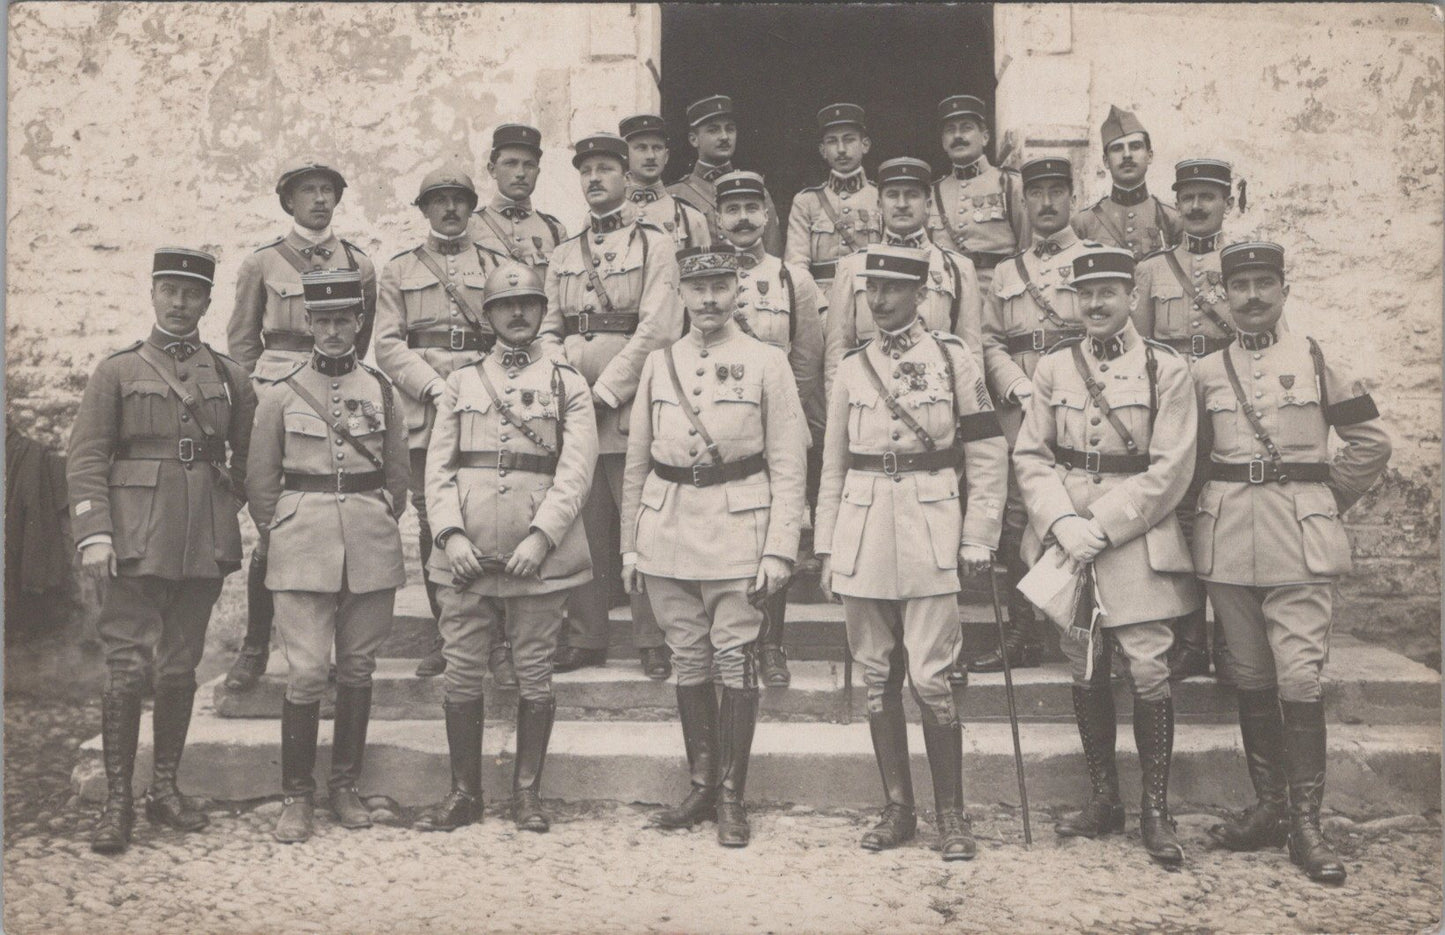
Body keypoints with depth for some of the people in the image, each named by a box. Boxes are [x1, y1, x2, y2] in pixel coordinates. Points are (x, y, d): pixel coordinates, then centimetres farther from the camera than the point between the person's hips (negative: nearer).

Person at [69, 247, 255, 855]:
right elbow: (85, 460, -1)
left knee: (182, 667, 9)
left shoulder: (231, 377, 11)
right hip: (137, 541, -2)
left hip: (206, 544, 3)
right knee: (126, 668, -5)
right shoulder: (117, 371, 4)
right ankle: (117, 801, 3)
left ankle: (165, 788, 21)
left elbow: (251, 459, 14)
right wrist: (94, 535, -10)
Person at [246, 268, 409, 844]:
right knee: (305, 672, -6)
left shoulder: (381, 389, 6)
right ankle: (296, 797, 6)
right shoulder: (280, 392, 2)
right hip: (303, 544, -2)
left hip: (371, 544, 2)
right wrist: (280, 534, 10)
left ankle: (345, 786, 21)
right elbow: (260, 480, 9)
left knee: (358, 668, 8)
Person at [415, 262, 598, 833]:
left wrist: (540, 536, -14)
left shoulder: (568, 385, 8)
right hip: (466, 554, 2)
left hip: (540, 551, -1)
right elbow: (438, 465, 7)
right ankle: (464, 793, 17)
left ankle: (527, 793, 18)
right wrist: (450, 534, -8)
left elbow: (576, 470, -2)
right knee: (462, 674, 4)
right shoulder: (460, 382, 13)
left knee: (535, 676, 4)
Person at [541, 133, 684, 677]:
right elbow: (548, 330, 16)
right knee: (583, 526, 5)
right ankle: (584, 638, 14)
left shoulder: (654, 245, 4)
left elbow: (657, 329, -7)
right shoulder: (562, 257, 19)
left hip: (631, 406, -4)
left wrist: (606, 389, -12)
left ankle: (653, 640, 5)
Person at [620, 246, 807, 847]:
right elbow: (636, 462, 13)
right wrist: (630, 546, 10)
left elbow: (788, 466, -2)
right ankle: (701, 786, 23)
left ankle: (732, 797, 10)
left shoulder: (767, 363, 1)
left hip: (738, 528, -3)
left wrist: (779, 549, -9)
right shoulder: (658, 364, 10)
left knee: (735, 662, -2)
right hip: (667, 528, 3)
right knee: (688, 662, 10)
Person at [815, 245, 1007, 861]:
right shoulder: (852, 367, 11)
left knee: (931, 679, -6)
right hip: (863, 536, 4)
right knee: (878, 678, 7)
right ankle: (898, 809, 20)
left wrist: (978, 537, -4)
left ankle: (951, 815, 9)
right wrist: (827, 547, 10)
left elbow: (988, 455, 2)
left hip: (932, 534, -3)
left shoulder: (952, 357, 2)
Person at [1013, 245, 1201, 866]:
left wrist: (1102, 527, -14)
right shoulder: (1053, 367, 7)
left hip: (1138, 539, -3)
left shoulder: (1166, 369, -2)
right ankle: (1103, 799, 23)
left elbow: (1170, 470, -8)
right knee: (1085, 672, 9)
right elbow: (1030, 455, 4)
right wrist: (1062, 522, -12)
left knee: (1149, 670, -5)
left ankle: (1155, 810, 9)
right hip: (1066, 535, 3)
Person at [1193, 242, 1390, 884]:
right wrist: (1218, 508, 9)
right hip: (1227, 539, 3)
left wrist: (1326, 502, 5)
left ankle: (1305, 821, 0)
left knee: (1299, 675, -8)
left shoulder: (1318, 360, 4)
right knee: (1250, 677, 8)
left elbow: (1371, 442, 6)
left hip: (1300, 540, -2)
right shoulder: (1205, 372, 9)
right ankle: (1269, 808, 19)